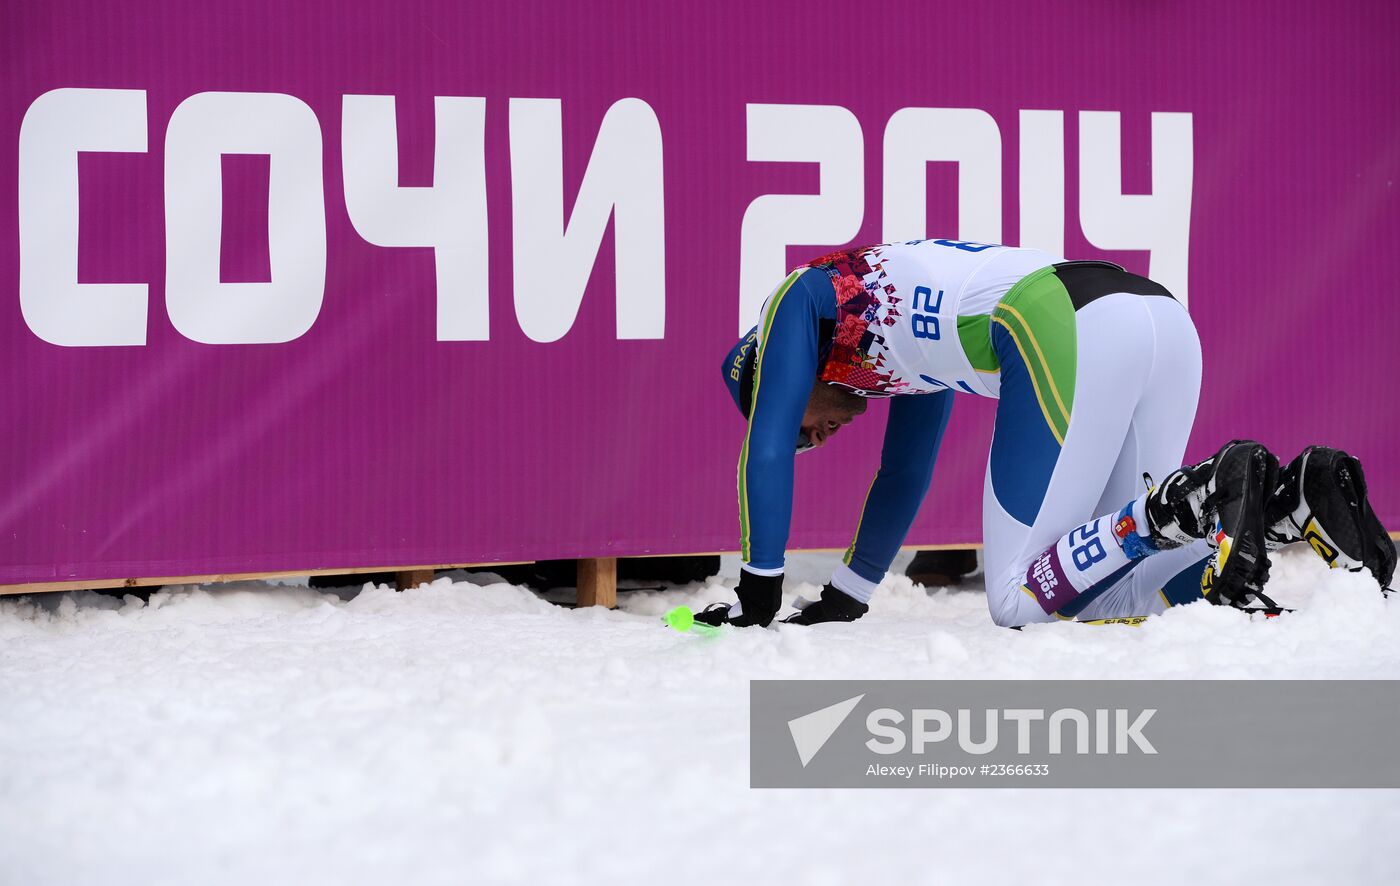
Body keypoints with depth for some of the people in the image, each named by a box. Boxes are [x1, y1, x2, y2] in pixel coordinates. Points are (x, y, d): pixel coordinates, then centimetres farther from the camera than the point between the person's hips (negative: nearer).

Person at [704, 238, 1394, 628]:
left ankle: (1197, 502, -25)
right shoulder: (913, 335, 42)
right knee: (1095, 596, 7)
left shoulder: (800, 296, 22)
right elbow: (903, 480, 50)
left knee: (1017, 600, -4)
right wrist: (843, 600, 54)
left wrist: (759, 595, 26)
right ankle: (1293, 498, -12)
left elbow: (768, 449, 18)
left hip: (1069, 334, -8)